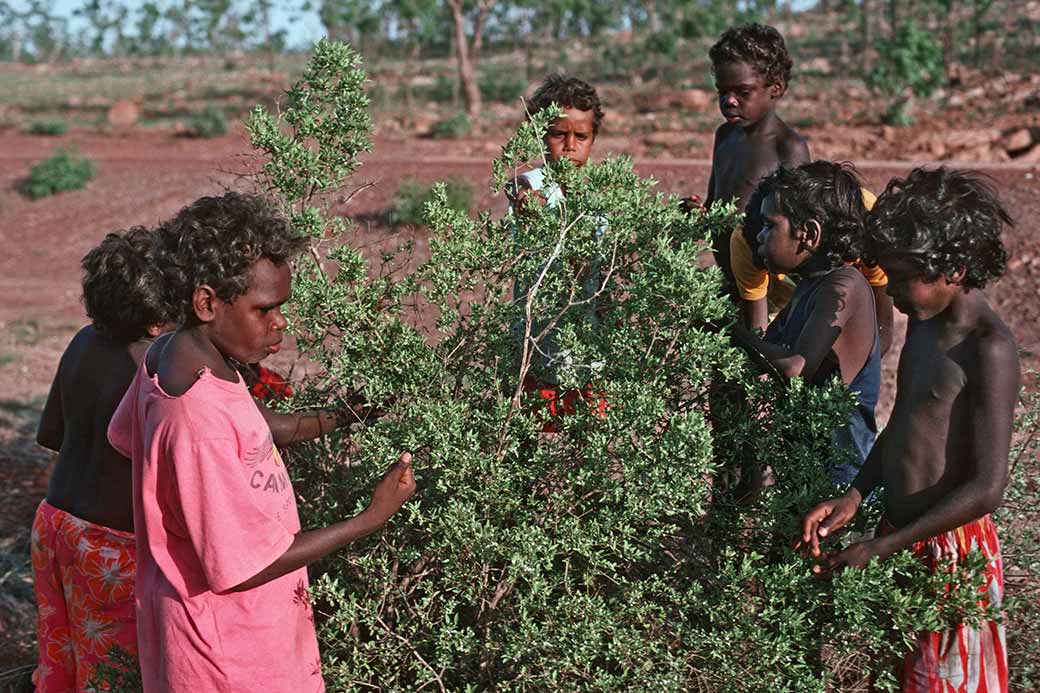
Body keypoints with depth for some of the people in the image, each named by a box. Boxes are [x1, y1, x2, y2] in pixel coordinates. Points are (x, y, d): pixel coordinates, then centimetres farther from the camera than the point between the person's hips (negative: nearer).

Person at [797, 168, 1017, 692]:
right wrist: (855, 497, 1)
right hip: (899, 538, 8)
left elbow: (988, 487, -23)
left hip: (950, 554, -7)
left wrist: (882, 548, -20)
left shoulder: (987, 349, -20)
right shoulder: (924, 321, 6)